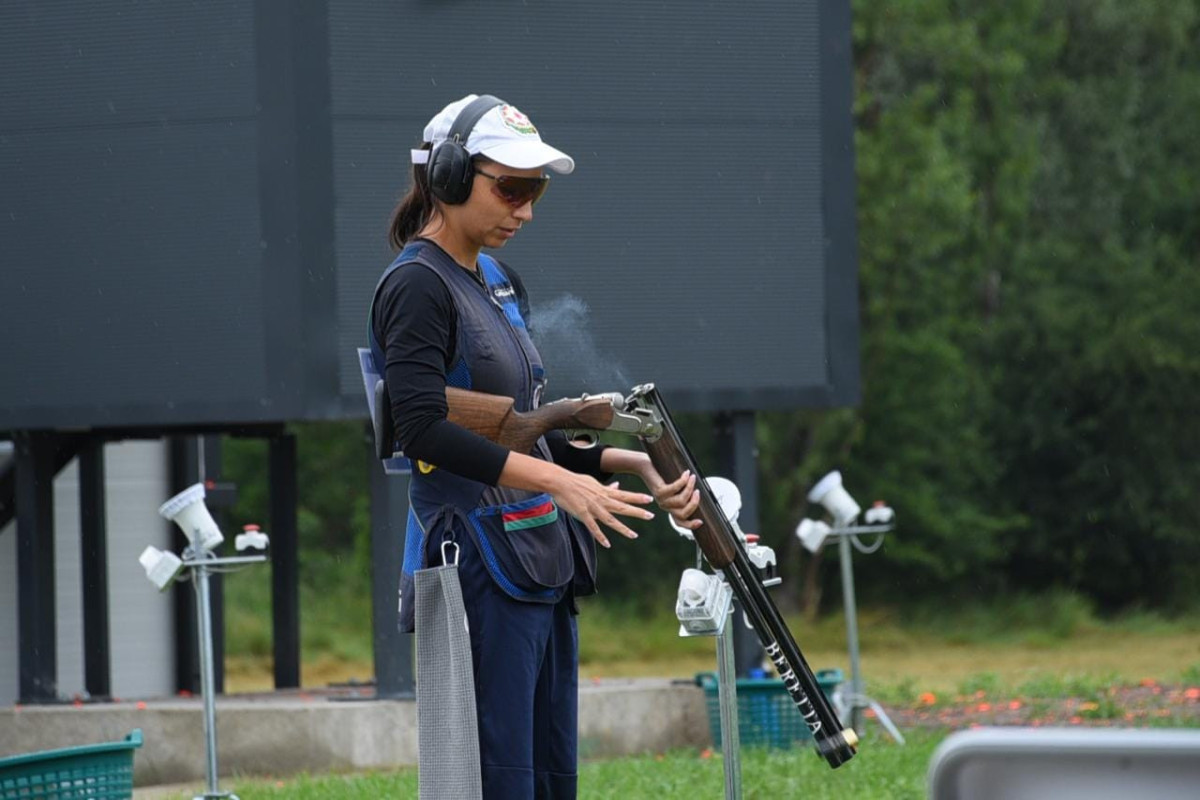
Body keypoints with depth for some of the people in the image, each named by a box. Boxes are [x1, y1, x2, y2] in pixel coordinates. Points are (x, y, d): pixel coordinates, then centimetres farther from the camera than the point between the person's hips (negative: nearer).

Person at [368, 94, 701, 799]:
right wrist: (557, 481, -26)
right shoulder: (418, 286, -10)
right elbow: (422, 430, -21)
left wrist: (630, 462, 8)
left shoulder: (502, 284, 17)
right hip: (479, 571, -9)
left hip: (543, 570, 9)